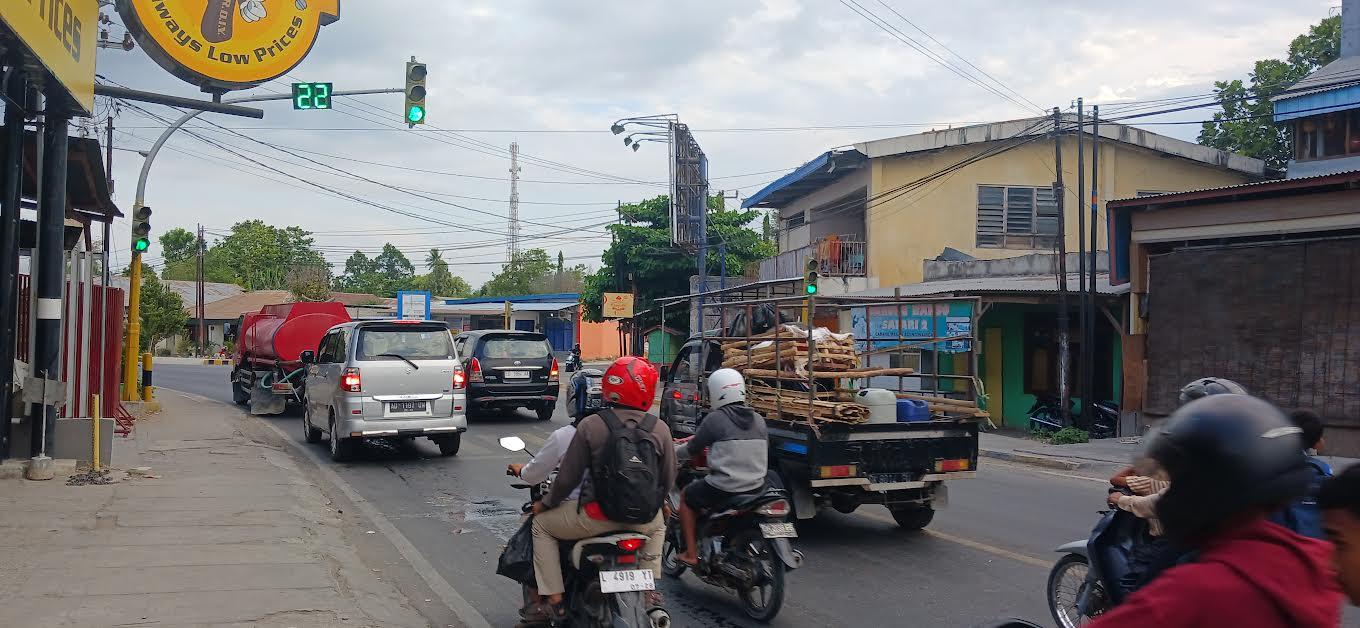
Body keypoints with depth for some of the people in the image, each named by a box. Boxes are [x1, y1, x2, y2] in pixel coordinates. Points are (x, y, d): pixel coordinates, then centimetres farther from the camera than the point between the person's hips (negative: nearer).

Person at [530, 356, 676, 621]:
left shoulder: (590, 426, -10)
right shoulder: (660, 429, -4)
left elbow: (568, 476, -6)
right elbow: (668, 479, 4)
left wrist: (545, 503, 12)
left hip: (599, 516, -3)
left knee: (542, 525, 20)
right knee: (657, 526, 40)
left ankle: (554, 600, 13)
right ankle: (652, 592, 31)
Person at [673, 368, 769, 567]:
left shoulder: (715, 418, -10)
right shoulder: (758, 419, 7)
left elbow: (693, 449, 0)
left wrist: (674, 453, 22)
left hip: (723, 489, -6)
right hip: (757, 488, 6)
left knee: (686, 497, 20)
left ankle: (691, 553, 16)